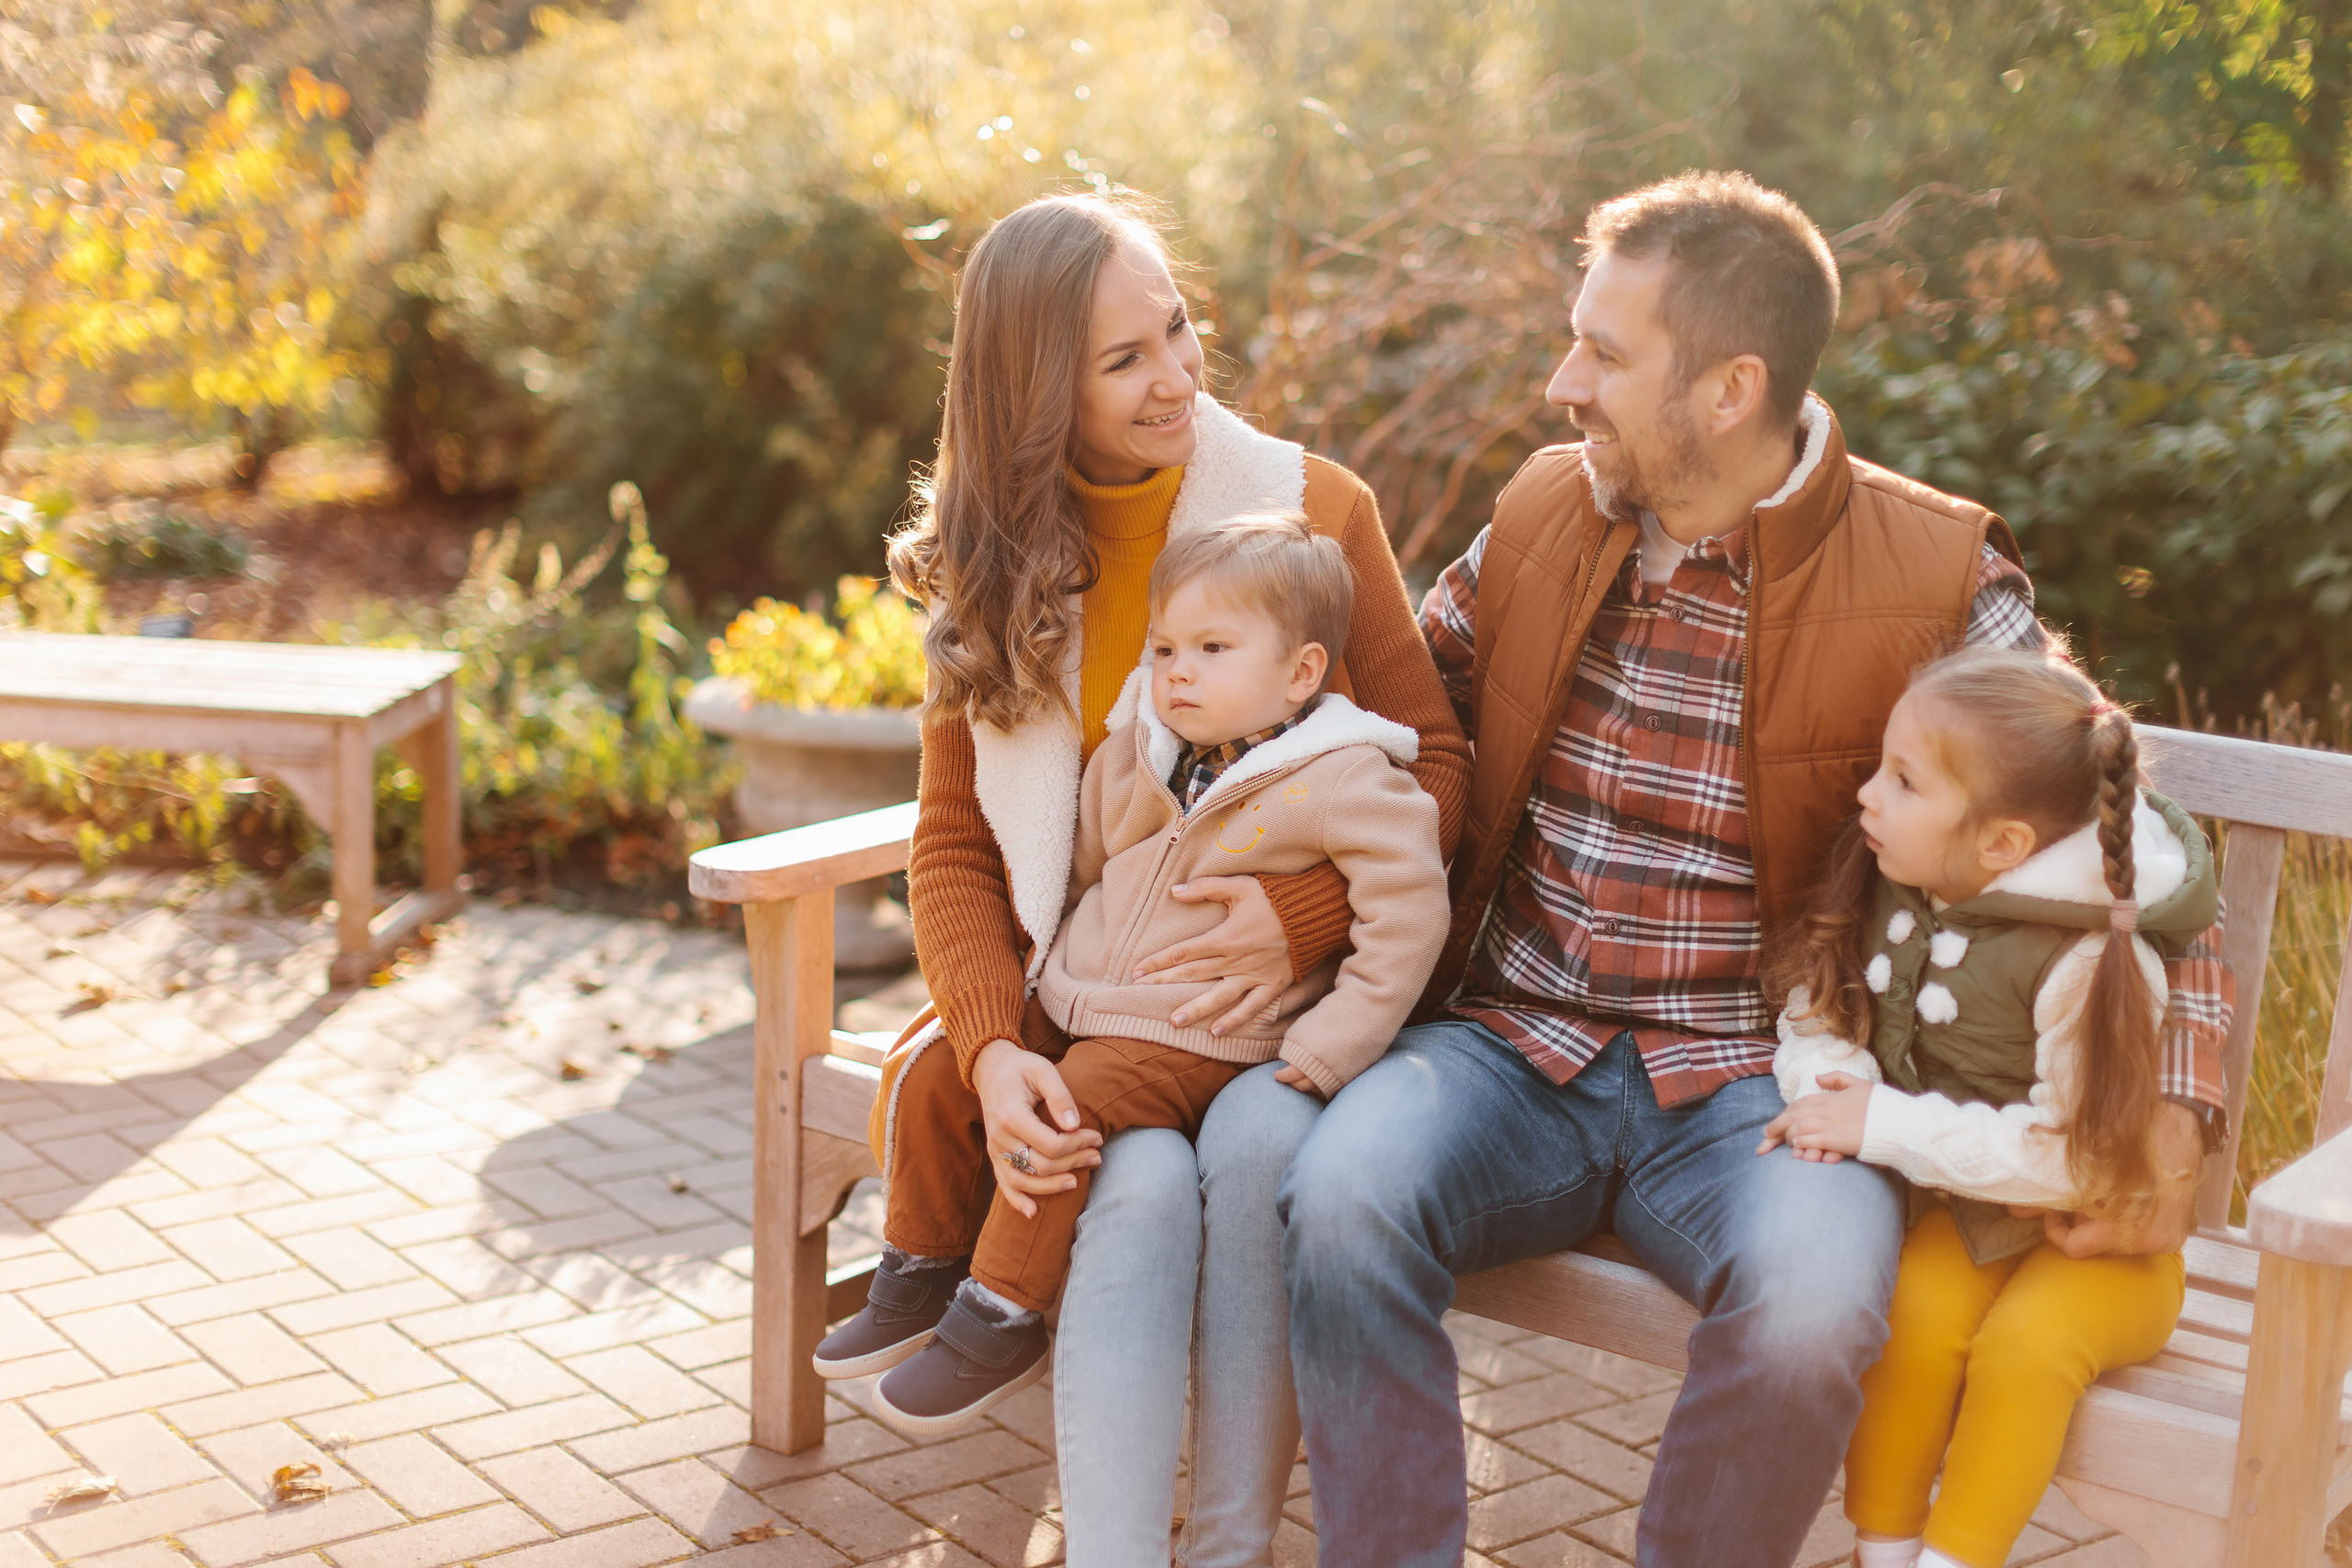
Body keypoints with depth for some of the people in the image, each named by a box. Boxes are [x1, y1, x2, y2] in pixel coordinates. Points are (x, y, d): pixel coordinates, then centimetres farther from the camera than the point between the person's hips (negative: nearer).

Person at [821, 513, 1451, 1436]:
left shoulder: (1344, 783, -14)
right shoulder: (1131, 758, 6)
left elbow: (1405, 919, -16)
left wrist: (1322, 1053, -19)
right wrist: (1033, 978, 17)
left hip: (1202, 1041, -7)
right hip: (1076, 1009, 7)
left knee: (1062, 1115, -26)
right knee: (937, 1080, -1)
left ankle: (999, 1327, -11)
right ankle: (922, 1276, 17)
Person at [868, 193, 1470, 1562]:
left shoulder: (1315, 507, 0)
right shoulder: (989, 568, 6)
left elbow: (1432, 760, -1)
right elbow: (954, 845, 5)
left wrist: (1306, 913, -20)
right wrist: (993, 1045, -13)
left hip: (1289, 997, -1)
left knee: (1260, 1145, -31)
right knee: (1142, 1182, -29)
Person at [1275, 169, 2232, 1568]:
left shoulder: (1938, 580, -4)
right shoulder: (1542, 511, 8)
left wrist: (2167, 1130, -11)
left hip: (1752, 1084, -2)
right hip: (1512, 1044, 3)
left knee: (1814, 1297, -33)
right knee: (1345, 1190, -28)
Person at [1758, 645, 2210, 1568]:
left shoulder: (2093, 960, -23)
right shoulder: (1893, 885, -2)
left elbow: (2072, 1153, -25)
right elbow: (1818, 1004, 7)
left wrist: (1885, 1126, -26)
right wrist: (1827, 1083, -18)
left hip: (2101, 1228, -4)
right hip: (1963, 1211, 5)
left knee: (2025, 1340, -31)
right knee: (1913, 1311, -25)